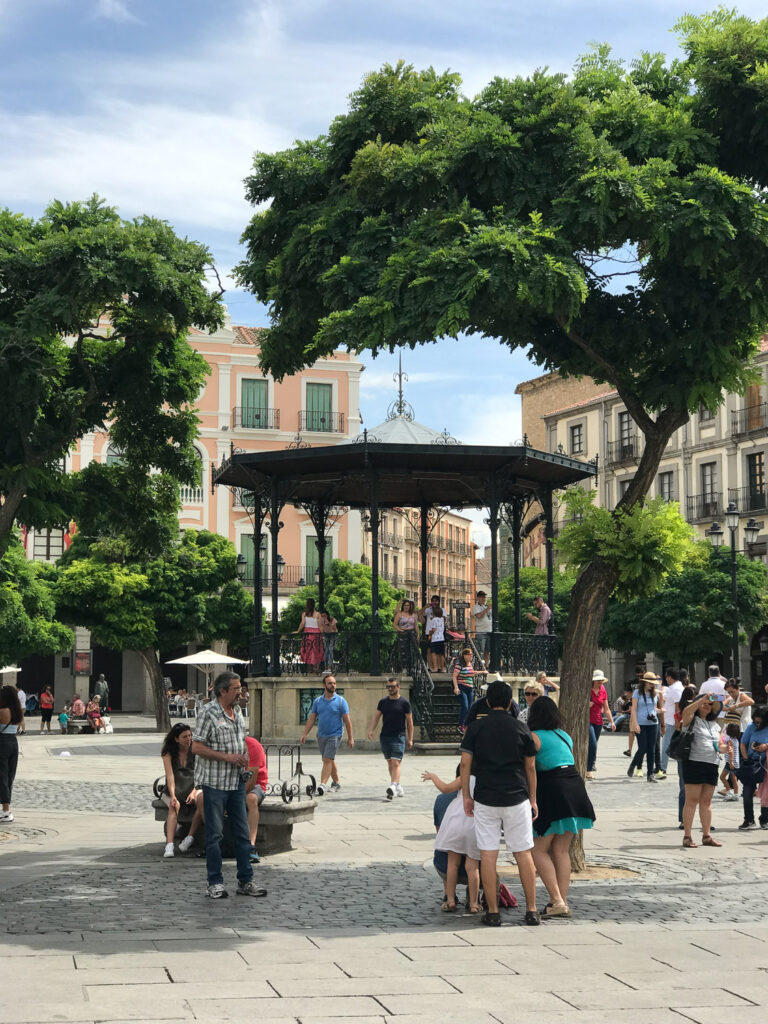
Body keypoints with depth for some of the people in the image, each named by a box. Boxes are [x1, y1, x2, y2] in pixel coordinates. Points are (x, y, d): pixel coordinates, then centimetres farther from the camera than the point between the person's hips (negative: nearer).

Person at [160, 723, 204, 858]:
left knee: (202, 798, -34)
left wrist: (194, 792, -20)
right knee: (174, 806, -34)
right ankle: (169, 845, -47)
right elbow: (170, 776, -12)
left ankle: (190, 837, -25)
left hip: (193, 789, 1)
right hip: (174, 791, -1)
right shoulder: (168, 752, 0)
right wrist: (172, 796, -27)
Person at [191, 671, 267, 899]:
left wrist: (244, 757, 5)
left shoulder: (237, 713, 12)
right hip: (214, 782, -7)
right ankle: (215, 883, 9)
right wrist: (227, 757, -19)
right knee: (214, 834, 1)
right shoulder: (208, 713, -12)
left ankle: (245, 881, 16)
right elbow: (197, 747, -15)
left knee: (242, 833, 9)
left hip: (237, 781, 7)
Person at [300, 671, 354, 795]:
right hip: (321, 735, 5)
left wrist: (350, 738, -4)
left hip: (334, 735, -5)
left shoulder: (340, 701, -4)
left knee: (327, 760, -14)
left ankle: (323, 784, -20)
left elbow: (347, 720, -3)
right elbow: (312, 718, 10)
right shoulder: (317, 701, 7)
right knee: (329, 760, 14)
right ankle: (336, 782, 28)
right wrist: (305, 734, 2)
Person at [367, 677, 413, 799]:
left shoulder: (404, 703, 0)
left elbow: (409, 722, 2)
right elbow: (376, 717, 9)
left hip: (398, 737, -5)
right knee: (390, 764, 11)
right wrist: (371, 730, -8)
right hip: (385, 736, 5)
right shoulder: (383, 702, 11)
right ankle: (398, 786, 23)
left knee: (396, 763, -16)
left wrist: (410, 739, -2)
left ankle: (393, 787, -29)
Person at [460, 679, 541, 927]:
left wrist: (466, 796, 7)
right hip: (517, 798, 0)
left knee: (488, 854, 3)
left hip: (485, 799, 0)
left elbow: (465, 764, -2)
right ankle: (531, 911, 8)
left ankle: (492, 912, 3)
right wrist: (533, 799, 15)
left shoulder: (476, 727, 0)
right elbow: (530, 767, 6)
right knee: (523, 853, 7)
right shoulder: (520, 728, 1)